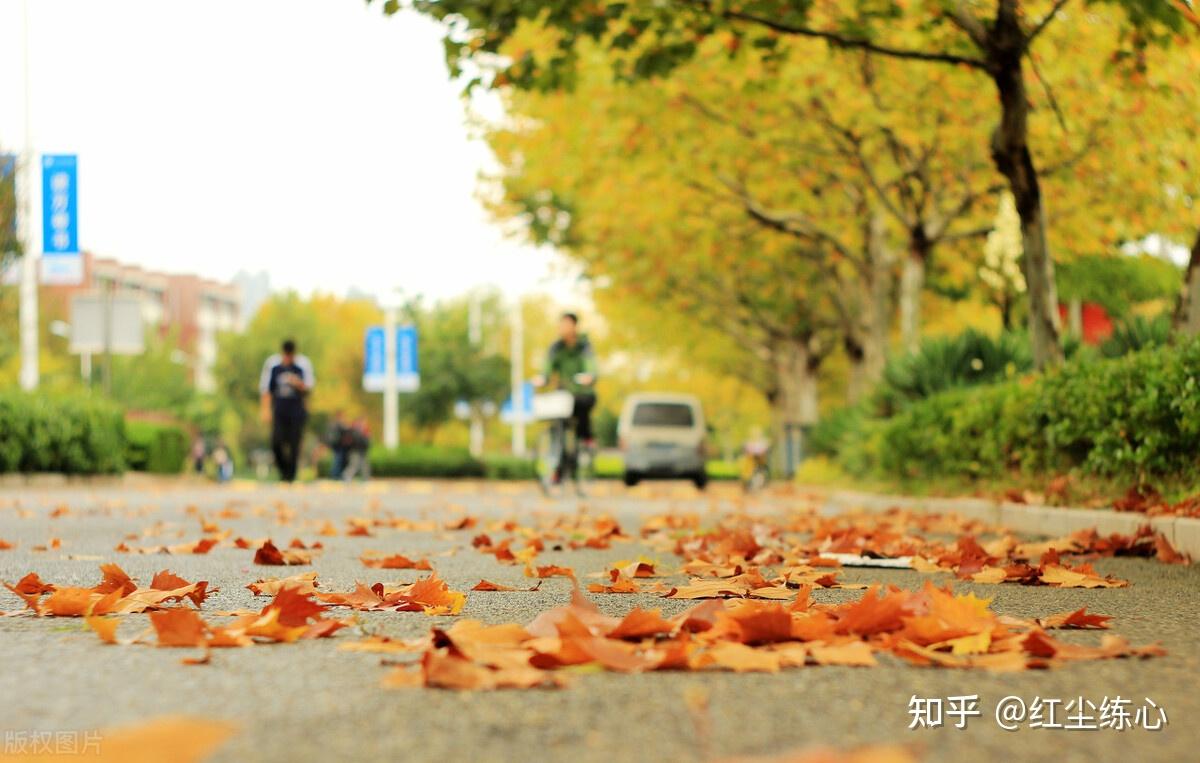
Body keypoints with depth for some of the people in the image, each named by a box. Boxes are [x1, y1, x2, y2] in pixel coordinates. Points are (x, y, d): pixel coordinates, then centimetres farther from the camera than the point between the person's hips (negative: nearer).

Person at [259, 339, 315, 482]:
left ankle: (290, 475, 7)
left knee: (294, 445, -3)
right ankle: (283, 469, 12)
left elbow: (309, 388, 2)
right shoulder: (272, 363, 2)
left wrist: (299, 384, -19)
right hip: (278, 410, 1)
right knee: (276, 442, -12)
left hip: (297, 411, -1)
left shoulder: (303, 364, -1)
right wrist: (266, 410, 3)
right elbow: (265, 389, 8)